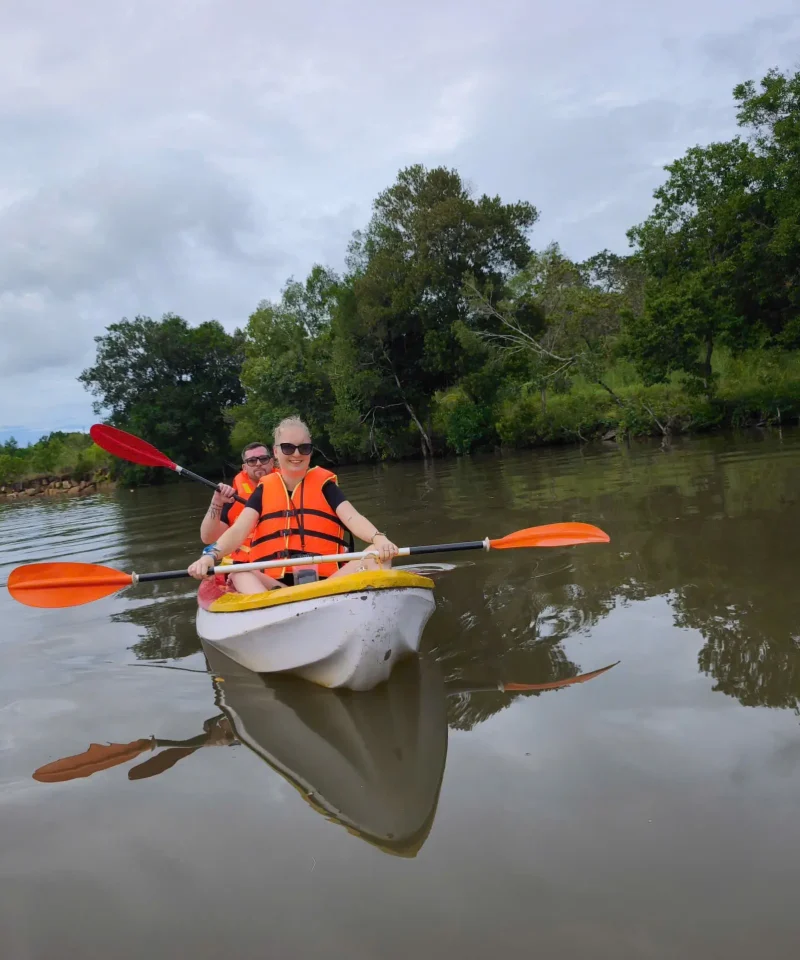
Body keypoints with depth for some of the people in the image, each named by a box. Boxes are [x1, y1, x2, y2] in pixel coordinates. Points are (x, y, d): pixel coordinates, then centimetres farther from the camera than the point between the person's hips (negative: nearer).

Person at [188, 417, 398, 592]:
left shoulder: (323, 483, 11)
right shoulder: (264, 489, 14)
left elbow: (352, 518, -5)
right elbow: (239, 530, 1)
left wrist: (378, 538, -28)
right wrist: (212, 555, -21)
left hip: (325, 583, -1)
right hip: (275, 585, 1)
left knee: (374, 559, -25)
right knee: (239, 573, -28)